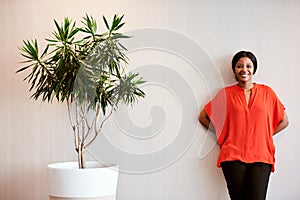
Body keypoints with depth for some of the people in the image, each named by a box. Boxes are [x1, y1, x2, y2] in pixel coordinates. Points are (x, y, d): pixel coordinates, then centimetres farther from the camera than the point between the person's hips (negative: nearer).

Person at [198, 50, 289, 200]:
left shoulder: (267, 92, 10)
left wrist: (262, 135, 6)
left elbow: (283, 121, 16)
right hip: (233, 156, 0)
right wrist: (222, 134, 7)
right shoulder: (226, 93, 8)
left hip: (261, 157, 0)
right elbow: (203, 117, 14)